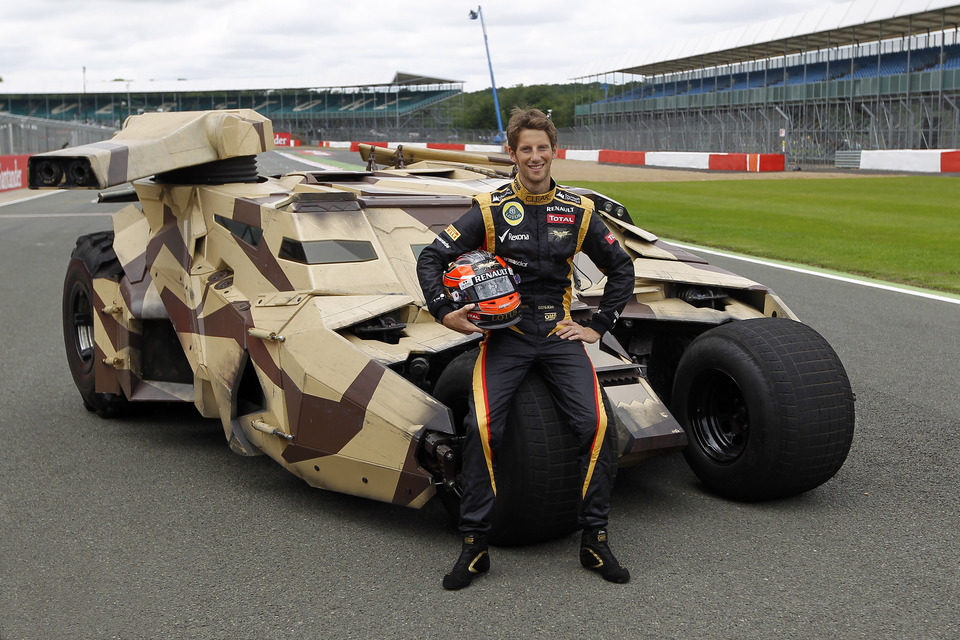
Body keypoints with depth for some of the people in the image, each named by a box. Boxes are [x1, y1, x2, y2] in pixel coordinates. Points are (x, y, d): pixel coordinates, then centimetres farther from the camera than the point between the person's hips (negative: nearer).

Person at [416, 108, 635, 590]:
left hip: (559, 333, 2)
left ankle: (595, 540, -1)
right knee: (482, 426, -23)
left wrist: (598, 326, 11)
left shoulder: (579, 212, 7)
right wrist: (444, 312, -9)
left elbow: (622, 269, 18)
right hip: (504, 333, -2)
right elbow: (431, 258, 2)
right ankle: (474, 545, -8)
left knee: (595, 424, -18)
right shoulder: (489, 209, 1)